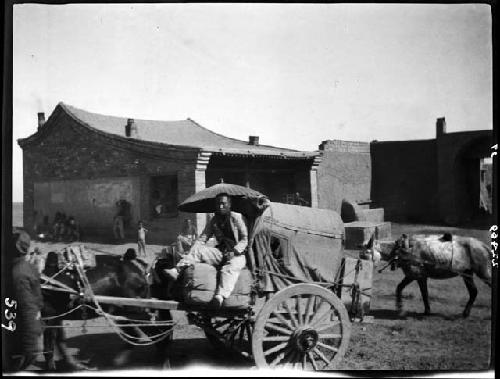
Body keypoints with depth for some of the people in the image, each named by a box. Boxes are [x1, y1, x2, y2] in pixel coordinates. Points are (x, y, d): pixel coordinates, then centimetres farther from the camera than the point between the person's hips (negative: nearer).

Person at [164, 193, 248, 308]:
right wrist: (190, 253, -9)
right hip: (221, 253, 5)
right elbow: (202, 239, 8)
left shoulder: (236, 217, -1)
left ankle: (220, 296, -62)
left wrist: (235, 251, -19)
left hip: (237, 255, -5)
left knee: (229, 269, -38)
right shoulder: (214, 221, 13)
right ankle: (176, 270, -36)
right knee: (198, 249, -17)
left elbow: (245, 239, -4)